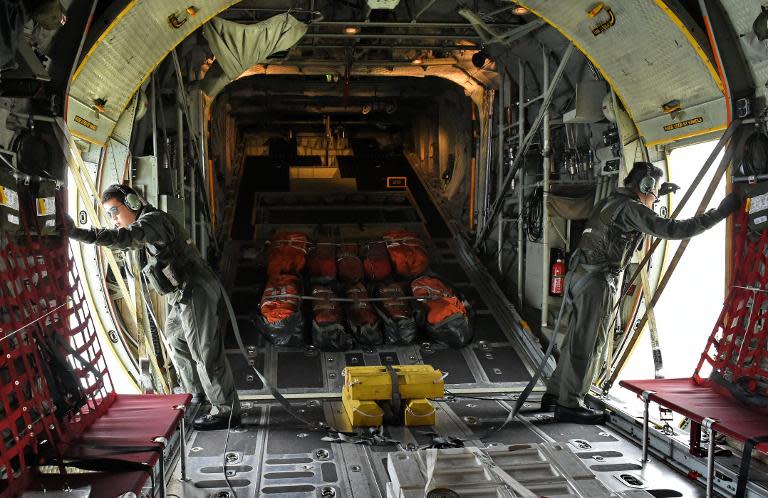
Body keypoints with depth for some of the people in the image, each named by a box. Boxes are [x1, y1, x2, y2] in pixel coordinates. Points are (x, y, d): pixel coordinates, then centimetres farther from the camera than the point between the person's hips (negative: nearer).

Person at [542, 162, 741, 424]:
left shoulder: (610, 201, 17)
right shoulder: (630, 208, -10)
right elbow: (672, 229, -19)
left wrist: (658, 194, 35)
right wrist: (720, 212, -15)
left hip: (579, 274, 9)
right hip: (596, 282, -9)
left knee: (576, 341, 16)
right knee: (587, 345, -2)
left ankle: (554, 394, 23)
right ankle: (569, 405, 4)